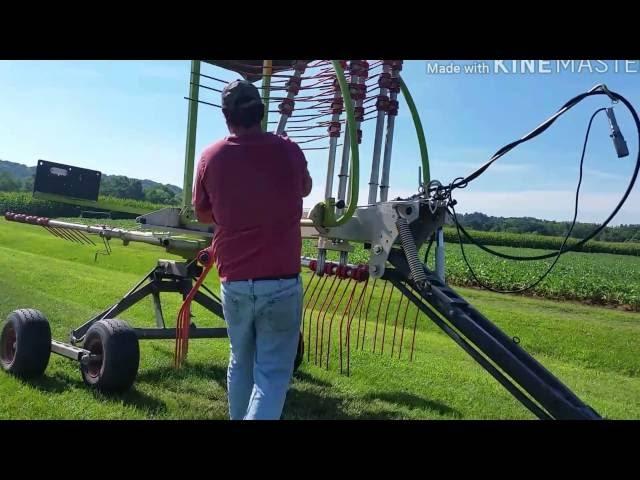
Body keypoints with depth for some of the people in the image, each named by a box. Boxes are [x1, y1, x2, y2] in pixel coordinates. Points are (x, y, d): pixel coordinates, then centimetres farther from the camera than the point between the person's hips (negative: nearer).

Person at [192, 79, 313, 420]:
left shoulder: (211, 157, 0)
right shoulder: (288, 151, -1)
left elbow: (203, 214, 13)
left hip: (233, 281, 2)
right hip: (282, 281, -2)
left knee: (241, 363, 21)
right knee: (273, 371, 3)